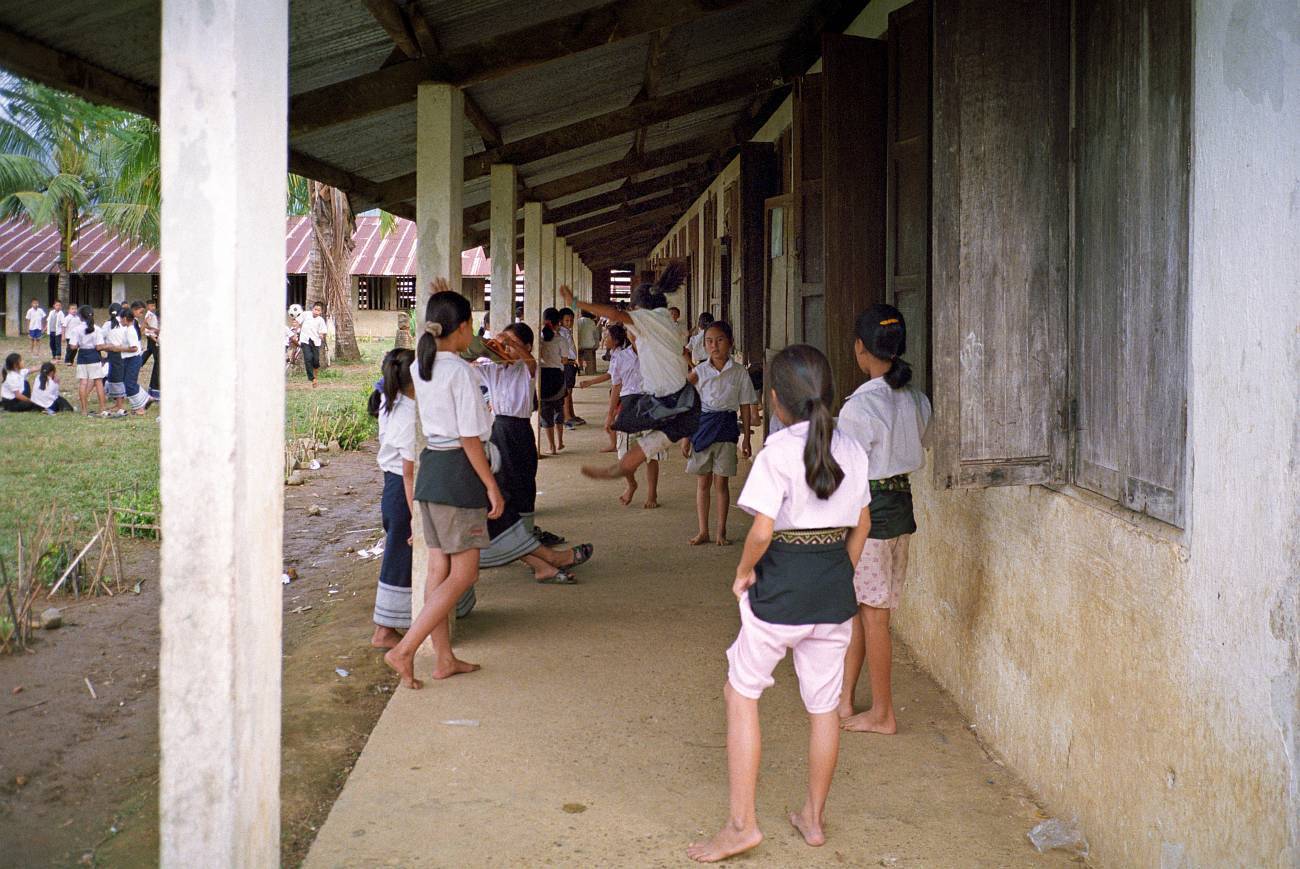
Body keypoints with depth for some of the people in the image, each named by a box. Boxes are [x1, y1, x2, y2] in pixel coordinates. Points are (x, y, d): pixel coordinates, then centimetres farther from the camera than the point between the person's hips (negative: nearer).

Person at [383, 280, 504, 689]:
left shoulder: (421, 366, 6)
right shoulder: (461, 372, -16)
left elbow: (435, 345, 32)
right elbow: (470, 438, -17)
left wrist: (440, 304, 22)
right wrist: (491, 486, -11)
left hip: (430, 467, 8)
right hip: (458, 471, -8)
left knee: (439, 570, 12)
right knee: (462, 574, -1)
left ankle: (444, 659, 20)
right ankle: (404, 649, -7)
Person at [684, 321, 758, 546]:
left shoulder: (739, 372, -2)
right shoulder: (699, 371, 0)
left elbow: (745, 407, 3)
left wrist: (746, 438, 1)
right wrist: (686, 436, 3)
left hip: (726, 427, -1)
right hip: (703, 425, 1)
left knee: (721, 482, 3)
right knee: (703, 481, 7)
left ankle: (721, 531, 13)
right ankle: (703, 531, 15)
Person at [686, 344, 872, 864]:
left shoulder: (779, 451, -15)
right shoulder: (851, 450, 3)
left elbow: (762, 530, -21)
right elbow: (861, 525, 11)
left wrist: (743, 573, -5)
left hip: (780, 589, -5)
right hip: (835, 590, 6)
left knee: (741, 692, 10)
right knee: (824, 704, 16)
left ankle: (742, 823, 8)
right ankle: (813, 818, 30)